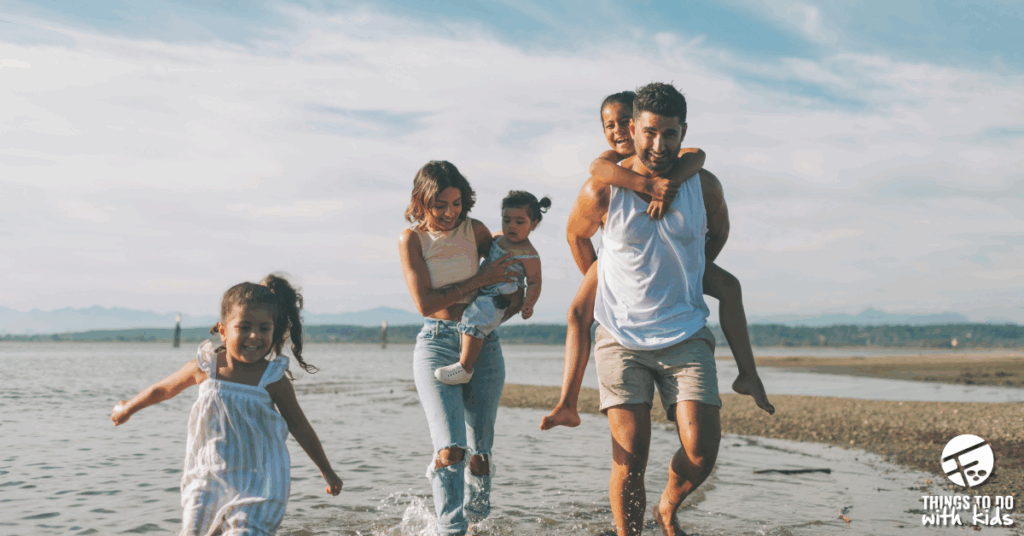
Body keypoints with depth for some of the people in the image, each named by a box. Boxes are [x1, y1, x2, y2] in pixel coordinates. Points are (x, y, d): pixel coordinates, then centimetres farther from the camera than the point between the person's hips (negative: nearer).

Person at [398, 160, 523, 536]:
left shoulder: (475, 230, 4)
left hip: (483, 342, 2)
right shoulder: (412, 238, -2)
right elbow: (425, 303, -9)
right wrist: (479, 280, -12)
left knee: (480, 454, 4)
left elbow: (507, 278, 17)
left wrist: (516, 300, -5)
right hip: (436, 343, -2)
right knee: (449, 449, -18)